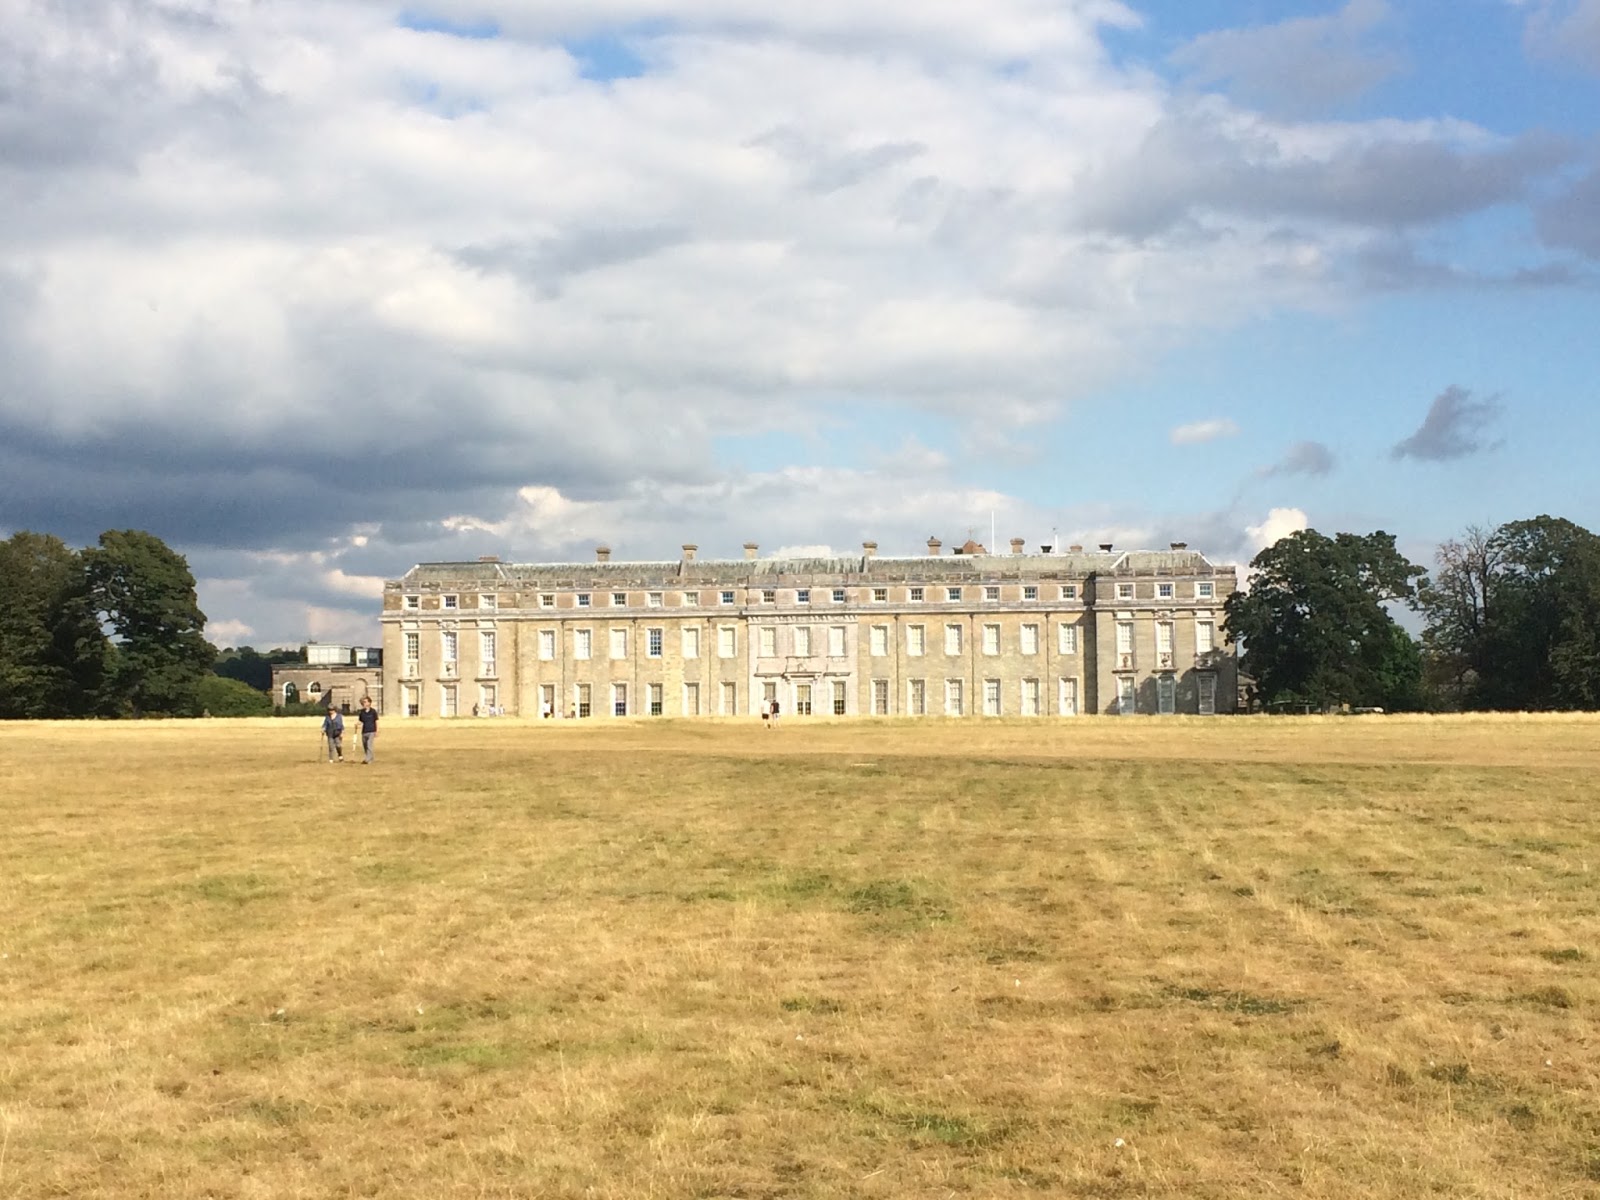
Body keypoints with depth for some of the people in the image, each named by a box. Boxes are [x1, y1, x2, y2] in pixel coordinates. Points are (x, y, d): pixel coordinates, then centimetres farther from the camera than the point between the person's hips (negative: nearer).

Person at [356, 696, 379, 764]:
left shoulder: (373, 711, -4)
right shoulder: (361, 712, 6)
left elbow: (376, 722, 0)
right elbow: (360, 721, 13)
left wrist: (376, 732, -2)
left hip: (371, 731, -5)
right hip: (364, 731, 5)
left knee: (369, 745, -16)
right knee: (365, 746, 9)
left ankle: (367, 759, -20)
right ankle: (371, 758, 22)